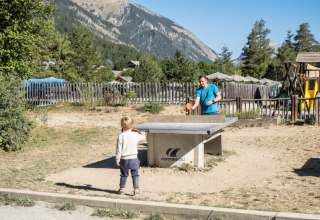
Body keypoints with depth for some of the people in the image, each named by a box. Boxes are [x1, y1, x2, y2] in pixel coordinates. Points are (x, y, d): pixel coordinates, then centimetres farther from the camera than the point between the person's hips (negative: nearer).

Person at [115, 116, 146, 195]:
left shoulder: (121, 136, -11)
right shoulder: (135, 135, -4)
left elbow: (118, 149, -9)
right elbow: (143, 137, 19)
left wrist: (117, 159, -2)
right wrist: (142, 134, 42)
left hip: (124, 159, 0)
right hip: (134, 158, 0)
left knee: (123, 175, 13)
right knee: (135, 174, 7)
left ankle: (122, 189, 22)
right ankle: (136, 189, 5)